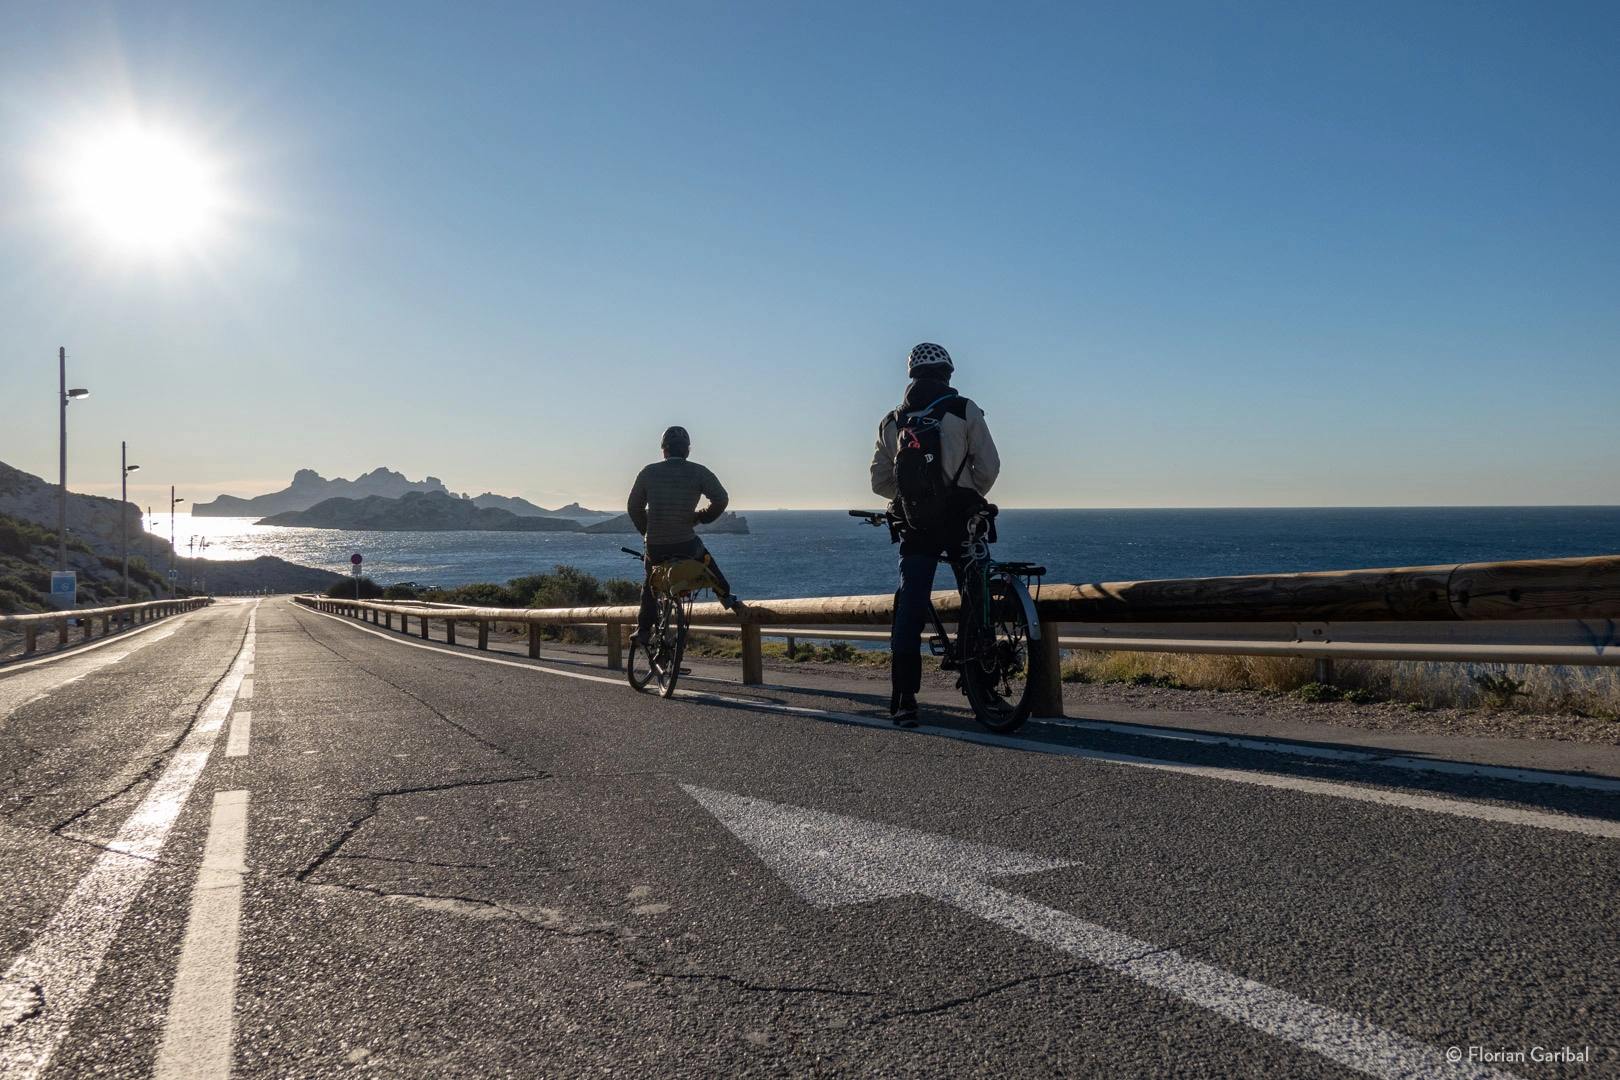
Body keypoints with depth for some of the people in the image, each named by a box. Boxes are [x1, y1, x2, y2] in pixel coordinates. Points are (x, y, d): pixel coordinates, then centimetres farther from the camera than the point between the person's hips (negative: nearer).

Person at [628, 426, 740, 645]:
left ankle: (643, 630, 29)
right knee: (707, 560, 34)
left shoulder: (648, 472, 2)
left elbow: (634, 507, 6)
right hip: (686, 545, -1)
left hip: (654, 546, 1)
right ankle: (726, 597, 30)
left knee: (650, 582, 28)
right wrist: (702, 517, 6)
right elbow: (721, 499, -10)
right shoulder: (698, 472, -2)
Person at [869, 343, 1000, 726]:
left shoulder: (892, 422, 10)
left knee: (909, 609, 3)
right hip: (960, 521, -3)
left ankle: (903, 699, -2)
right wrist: (972, 497, 12)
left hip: (914, 526, 3)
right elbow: (989, 466, -6)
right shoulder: (964, 410, -1)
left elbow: (879, 482, 10)